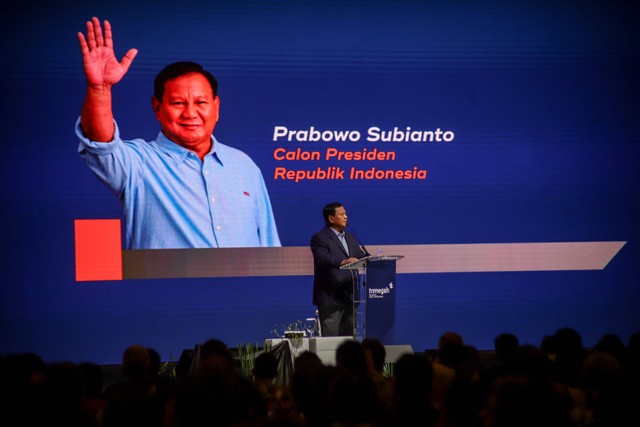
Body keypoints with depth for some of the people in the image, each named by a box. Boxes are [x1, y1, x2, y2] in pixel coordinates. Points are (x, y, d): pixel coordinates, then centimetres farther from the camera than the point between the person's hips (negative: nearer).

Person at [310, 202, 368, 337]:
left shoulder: (350, 237, 18)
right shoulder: (319, 238, -7)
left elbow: (363, 257, 11)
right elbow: (323, 259, -24)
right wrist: (343, 262, -40)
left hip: (350, 296, 7)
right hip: (331, 298, -7)